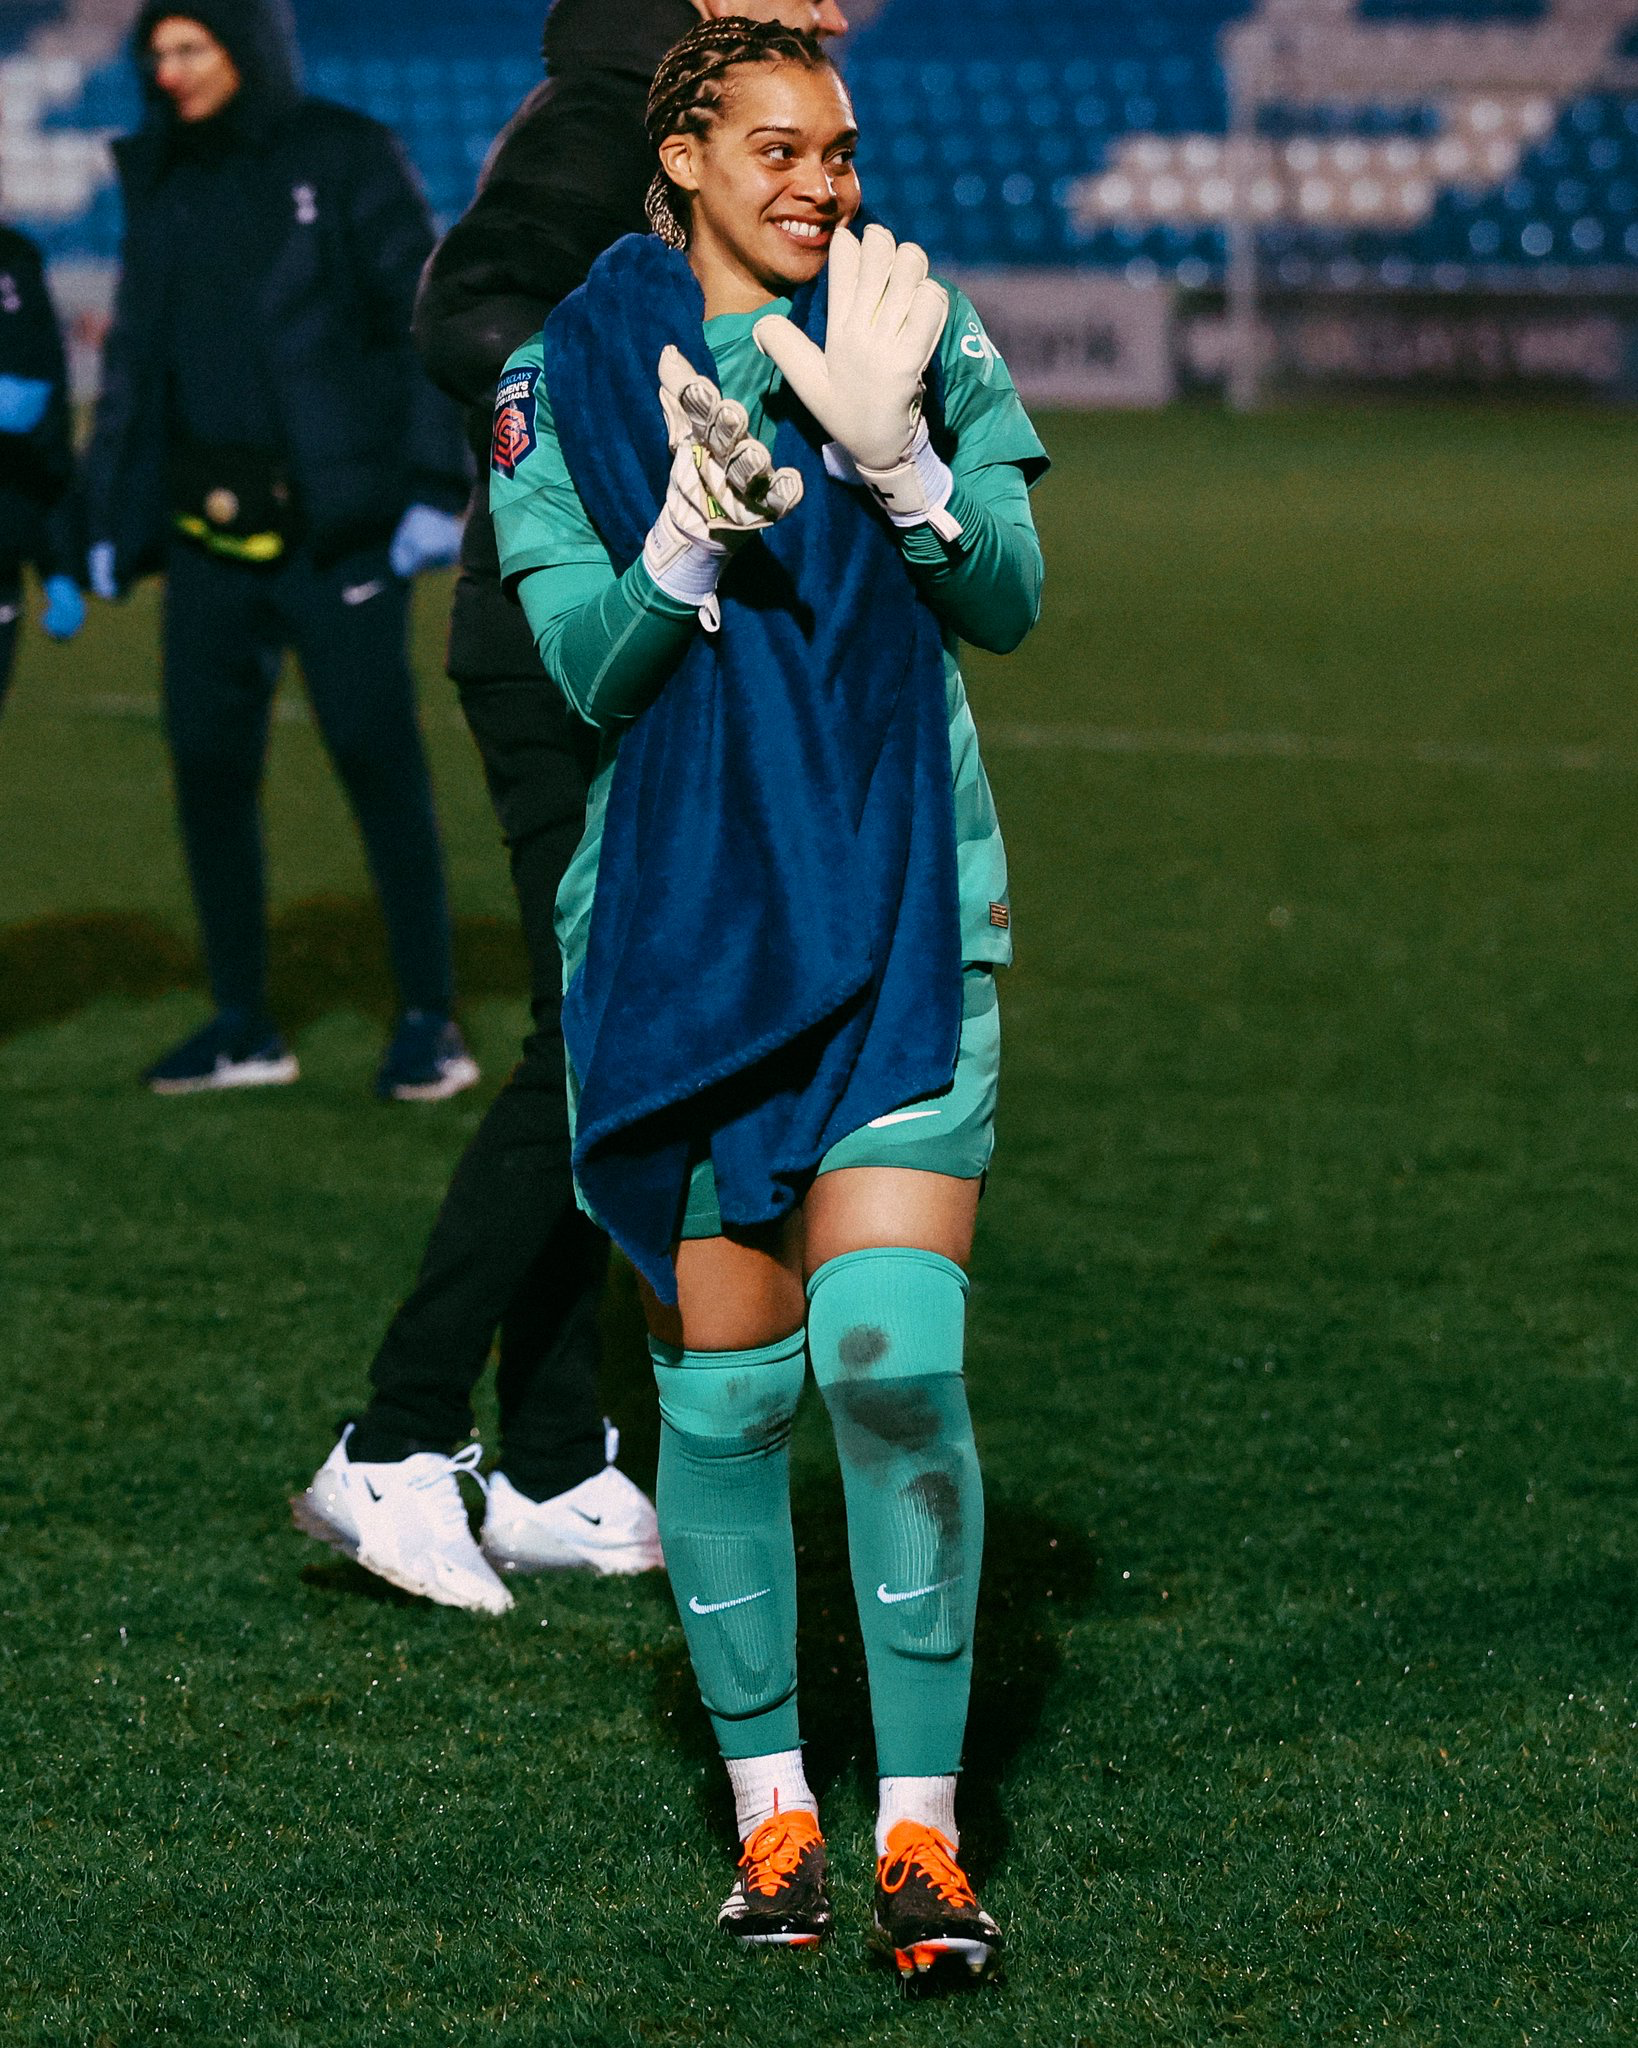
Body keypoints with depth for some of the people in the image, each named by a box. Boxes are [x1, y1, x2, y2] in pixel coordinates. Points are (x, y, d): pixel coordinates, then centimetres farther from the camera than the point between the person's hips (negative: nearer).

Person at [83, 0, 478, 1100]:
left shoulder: (347, 157, -4)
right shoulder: (167, 184, 11)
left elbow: (429, 322, -7)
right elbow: (137, 360, 17)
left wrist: (436, 489, -14)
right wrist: (112, 522, 14)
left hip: (340, 521, -5)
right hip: (213, 525, 5)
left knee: (379, 760, -7)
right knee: (209, 769, 2)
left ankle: (430, 1022, 0)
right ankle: (244, 1028, 10)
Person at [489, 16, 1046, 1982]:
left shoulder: (919, 332, 4)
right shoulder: (566, 378, 2)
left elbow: (1010, 603, -3)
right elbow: (588, 670, -5)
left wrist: (893, 459, -21)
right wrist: (697, 534, -24)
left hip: (902, 924, 0)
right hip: (680, 921, 0)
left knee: (894, 1361, -12)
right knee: (725, 1390, 4)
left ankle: (921, 1830, -3)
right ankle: (768, 1804, 20)